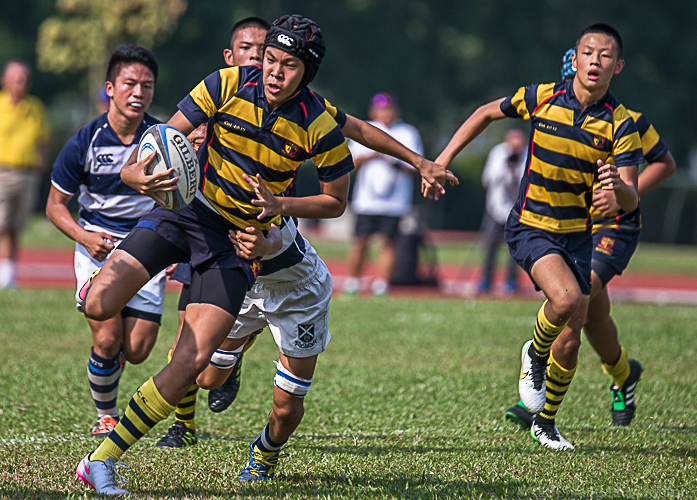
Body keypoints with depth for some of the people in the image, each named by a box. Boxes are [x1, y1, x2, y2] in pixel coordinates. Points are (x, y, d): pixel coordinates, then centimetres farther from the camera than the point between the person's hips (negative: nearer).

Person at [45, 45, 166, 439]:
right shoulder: (84, 143, -11)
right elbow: (56, 204, 0)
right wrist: (84, 236, -17)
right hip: (98, 245, -1)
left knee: (137, 351, -5)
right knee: (107, 340, -15)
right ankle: (106, 416, 12)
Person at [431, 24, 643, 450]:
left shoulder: (621, 124, -9)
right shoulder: (541, 97, -9)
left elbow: (631, 202, -12)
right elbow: (487, 113, 10)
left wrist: (618, 186, -36)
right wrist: (443, 160, 5)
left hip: (578, 234, 2)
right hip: (531, 226, -2)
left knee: (570, 342, 4)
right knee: (566, 298, -30)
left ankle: (545, 423, 27)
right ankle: (535, 355, 2)